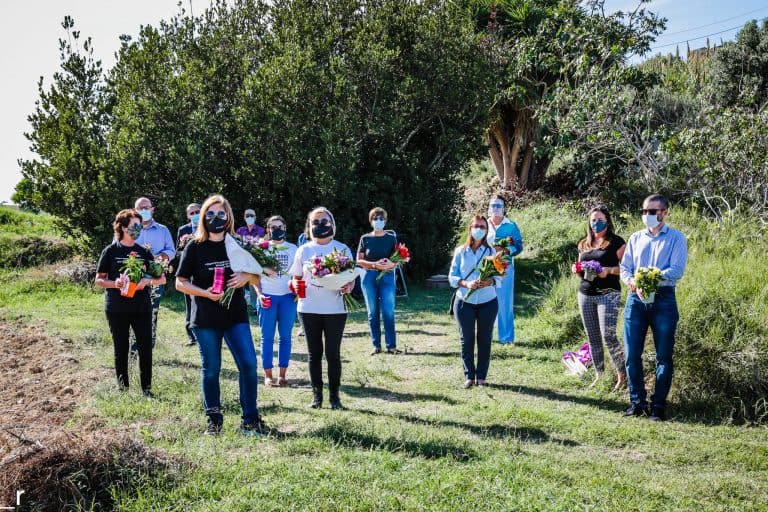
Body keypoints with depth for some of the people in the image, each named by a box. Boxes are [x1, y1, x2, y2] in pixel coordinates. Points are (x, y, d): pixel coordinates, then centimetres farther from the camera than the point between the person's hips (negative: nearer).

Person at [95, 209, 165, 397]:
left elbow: (162, 278, 7)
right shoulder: (110, 251, 0)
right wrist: (114, 283, -16)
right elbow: (99, 280, 3)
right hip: (117, 309, -2)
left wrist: (147, 280, -13)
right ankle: (123, 388, 18)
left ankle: (146, 389, 8)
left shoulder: (144, 252, 7)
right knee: (121, 349, 6)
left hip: (141, 307, 2)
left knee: (146, 348, -3)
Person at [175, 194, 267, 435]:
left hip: (236, 316, 2)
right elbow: (180, 283, 0)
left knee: (249, 364, -7)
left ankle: (251, 418, 5)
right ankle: (214, 419, 20)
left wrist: (246, 277, -11)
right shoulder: (194, 247, -1)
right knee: (211, 369, 7)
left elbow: (256, 277, 13)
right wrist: (205, 293, -16)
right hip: (205, 318, -1)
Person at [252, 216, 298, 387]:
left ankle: (282, 374, 9)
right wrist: (259, 294, -7)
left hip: (288, 296, 1)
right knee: (267, 337, 0)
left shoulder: (292, 249, 10)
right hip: (267, 296, -1)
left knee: (285, 336, 3)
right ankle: (268, 375, 4)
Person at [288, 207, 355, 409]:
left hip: (334, 309, -2)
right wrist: (296, 285, -11)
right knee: (314, 353, 7)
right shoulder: (304, 250, 7)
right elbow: (296, 277, 12)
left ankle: (334, 395, 10)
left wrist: (348, 287, -18)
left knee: (333, 353, 0)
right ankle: (316, 394, 15)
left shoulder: (342, 249, 3)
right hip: (309, 309, 2)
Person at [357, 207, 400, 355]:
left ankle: (391, 346, -3)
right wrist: (374, 264, -13)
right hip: (369, 277, 1)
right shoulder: (365, 239, 7)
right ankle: (376, 345, 10)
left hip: (387, 277, -1)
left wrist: (391, 264, -15)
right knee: (373, 312, 3)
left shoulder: (391, 238, 7)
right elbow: (359, 260, 3)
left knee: (388, 312, -6)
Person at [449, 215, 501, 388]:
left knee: (484, 340, 6)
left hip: (488, 302, 0)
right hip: (465, 302, 0)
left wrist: (490, 282, -23)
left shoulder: (492, 251, 2)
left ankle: (481, 376, 15)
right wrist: (466, 284, -19)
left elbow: (499, 277, -1)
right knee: (466, 340, 2)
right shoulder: (460, 251, 2)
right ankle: (469, 376, 12)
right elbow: (452, 277, 0)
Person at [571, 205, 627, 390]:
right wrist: (577, 269, 2)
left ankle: (622, 375, -3)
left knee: (608, 336, -14)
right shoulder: (584, 244, 15)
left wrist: (609, 270, -20)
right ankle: (598, 376, 16)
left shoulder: (616, 242, -2)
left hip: (608, 294, -6)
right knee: (593, 338, 8)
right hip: (586, 294, 6)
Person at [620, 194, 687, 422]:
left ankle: (658, 406, 8)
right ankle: (637, 402, 13)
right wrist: (633, 283, -13)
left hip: (664, 299, -3)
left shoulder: (676, 238, 2)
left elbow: (677, 270, -10)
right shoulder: (635, 238, 15)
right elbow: (624, 268, 9)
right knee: (632, 355, 2)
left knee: (663, 356, 1)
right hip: (636, 299, 4)